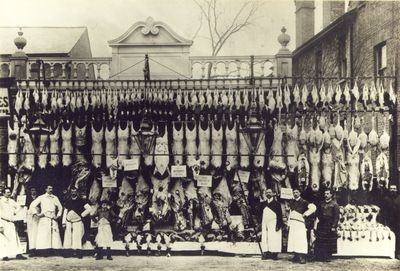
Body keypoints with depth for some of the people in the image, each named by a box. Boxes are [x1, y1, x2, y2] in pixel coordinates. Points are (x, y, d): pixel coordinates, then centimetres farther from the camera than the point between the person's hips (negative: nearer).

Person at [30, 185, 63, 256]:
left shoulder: (55, 198, 15)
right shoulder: (41, 197, 7)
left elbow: (60, 208, 23)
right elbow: (32, 205, 4)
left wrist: (58, 215, 11)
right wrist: (37, 213, -2)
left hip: (53, 220, 3)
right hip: (44, 219, -3)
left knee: (54, 235, -4)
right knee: (44, 236, -9)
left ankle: (52, 252, -1)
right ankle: (44, 252, -10)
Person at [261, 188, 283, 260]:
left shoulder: (276, 203, -2)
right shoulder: (264, 204, 13)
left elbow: (279, 215, -6)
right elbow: (261, 214, 17)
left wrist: (278, 225, -12)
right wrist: (261, 224, 10)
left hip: (273, 223, -5)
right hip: (265, 224, 5)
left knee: (274, 238, -8)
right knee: (265, 238, 1)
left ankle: (274, 254, -5)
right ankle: (267, 253, 4)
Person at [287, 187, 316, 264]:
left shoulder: (303, 202, -5)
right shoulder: (291, 202, 14)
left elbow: (313, 207, -15)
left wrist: (305, 214, -12)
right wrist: (289, 222, 18)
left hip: (300, 222, -6)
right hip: (292, 223, 6)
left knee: (301, 239, -11)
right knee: (292, 239, 4)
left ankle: (302, 257, -11)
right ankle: (296, 256, 11)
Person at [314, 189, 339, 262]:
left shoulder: (334, 204, -4)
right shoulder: (321, 203, 11)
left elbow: (336, 216, -8)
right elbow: (317, 212, 22)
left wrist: (333, 226, -13)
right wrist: (319, 218, 6)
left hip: (329, 226, -4)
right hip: (321, 225, 4)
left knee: (329, 242, 1)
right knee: (320, 241, 4)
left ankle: (328, 257, 9)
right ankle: (320, 256, 10)